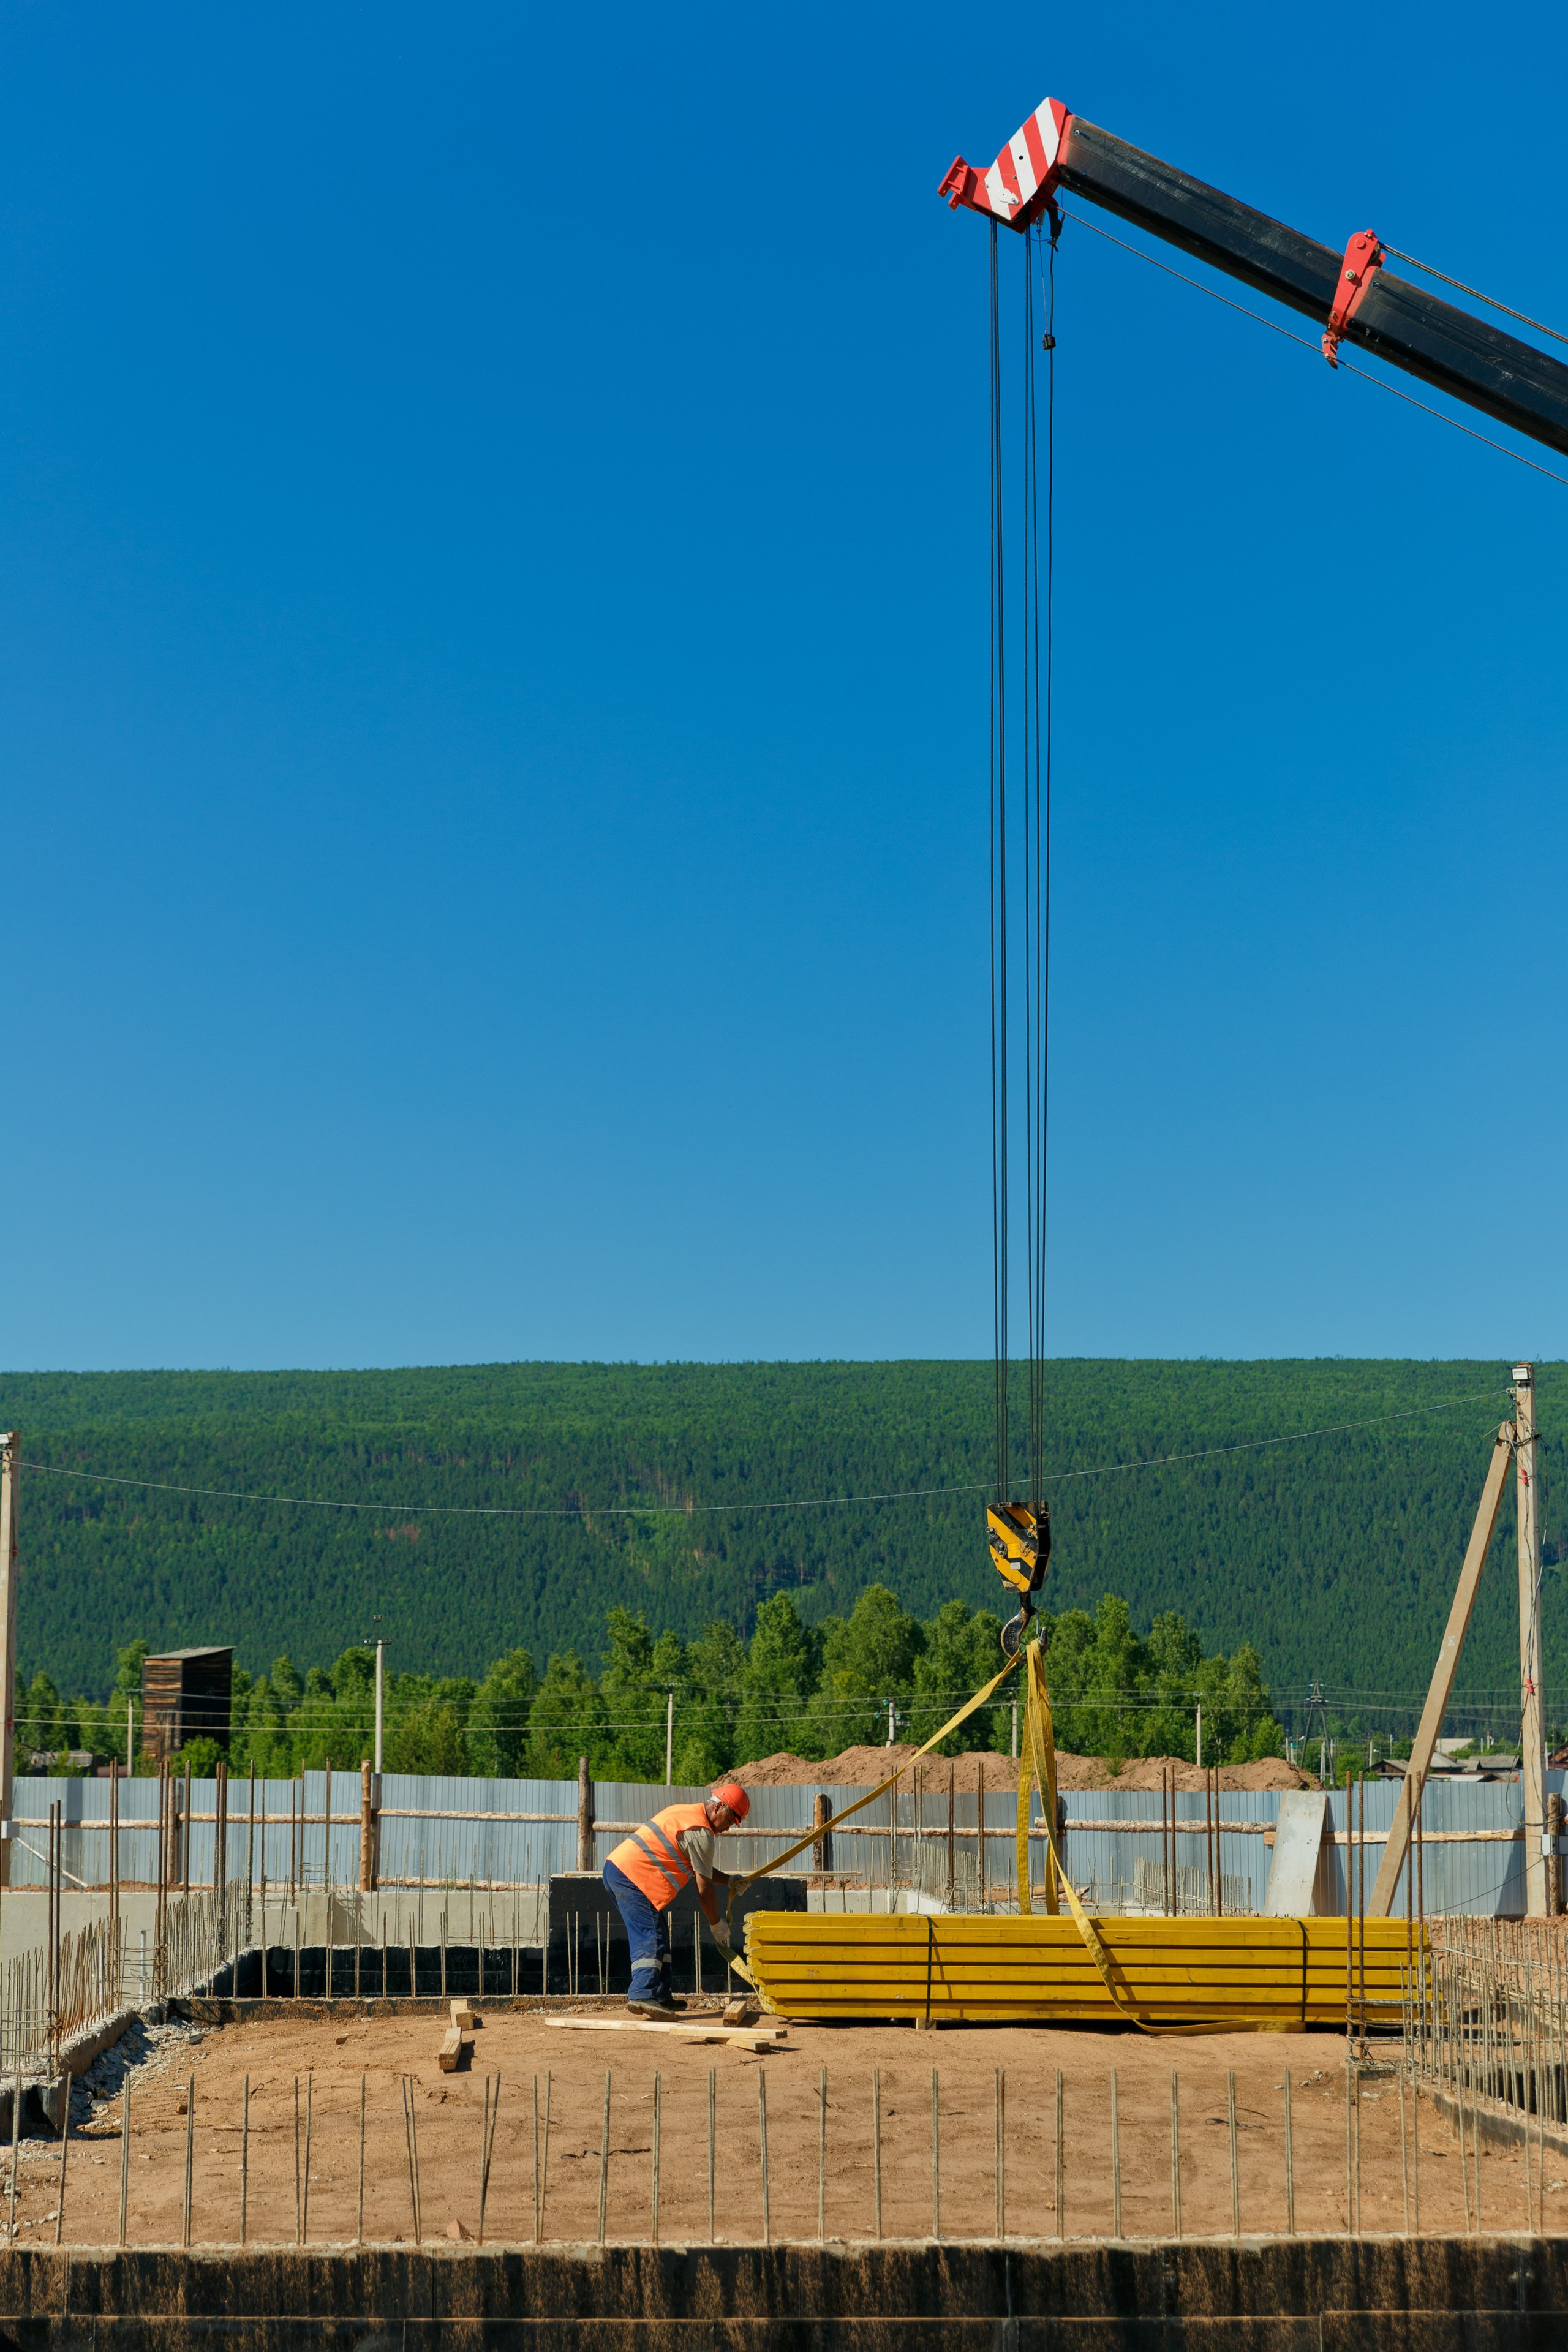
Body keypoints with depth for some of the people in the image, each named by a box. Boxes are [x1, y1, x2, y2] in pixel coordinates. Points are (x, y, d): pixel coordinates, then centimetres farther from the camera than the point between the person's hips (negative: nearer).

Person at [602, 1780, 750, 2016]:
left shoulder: (684, 1812, 21)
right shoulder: (701, 1833, -11)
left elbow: (700, 1870, 31)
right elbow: (704, 1890, -8)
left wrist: (729, 1880, 20)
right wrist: (717, 1928, 2)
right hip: (632, 1876, -11)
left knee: (657, 1936, 13)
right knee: (650, 1937, -17)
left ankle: (662, 1997, 14)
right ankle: (642, 1995, -30)